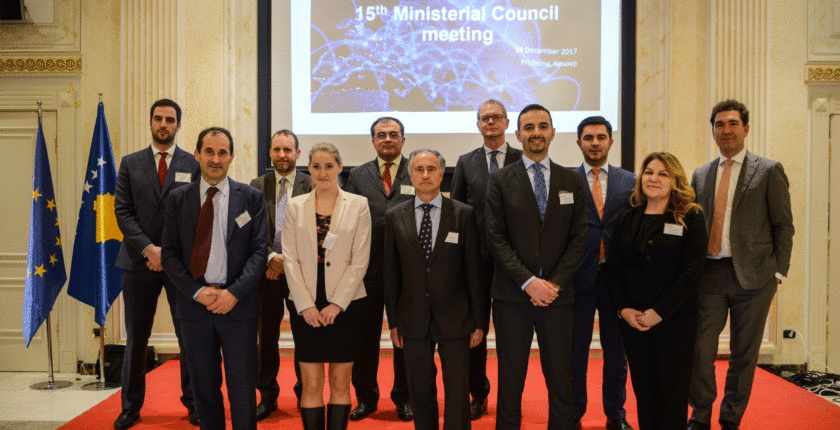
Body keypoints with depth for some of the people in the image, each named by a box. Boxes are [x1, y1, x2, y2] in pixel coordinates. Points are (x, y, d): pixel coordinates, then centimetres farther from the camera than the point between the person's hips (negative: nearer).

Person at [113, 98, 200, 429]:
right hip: (140, 262, 1)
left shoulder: (194, 165, 5)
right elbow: (123, 212, 3)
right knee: (136, 338, 8)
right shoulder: (130, 164, 10)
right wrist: (149, 249, -10)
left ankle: (193, 403, 16)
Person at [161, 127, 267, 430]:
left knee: (243, 389, 3)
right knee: (204, 388, 12)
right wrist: (197, 291, -9)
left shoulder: (252, 198, 3)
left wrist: (234, 293, -14)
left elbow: (259, 251, -2)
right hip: (194, 304, 2)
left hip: (237, 305, -1)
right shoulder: (178, 199, 7)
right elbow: (169, 253, 4)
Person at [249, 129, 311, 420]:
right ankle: (267, 396, 23)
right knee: (266, 337, 9)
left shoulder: (311, 186, 0)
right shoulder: (257, 186, 8)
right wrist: (270, 257, -12)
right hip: (267, 271, 2)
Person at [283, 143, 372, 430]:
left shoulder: (358, 205, 2)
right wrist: (305, 305, -7)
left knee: (340, 382, 6)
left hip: (345, 304, -1)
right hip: (305, 306, 1)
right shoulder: (295, 206, 7)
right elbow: (290, 259, 2)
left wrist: (337, 303, -9)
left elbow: (360, 261, -2)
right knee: (311, 385, 3)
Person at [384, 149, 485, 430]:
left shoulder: (464, 214, -1)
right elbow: (391, 272, 6)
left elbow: (473, 269, -1)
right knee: (420, 390, 11)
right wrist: (393, 321, 4)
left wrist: (478, 321, -1)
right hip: (413, 319, 2)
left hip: (455, 319, -1)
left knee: (457, 391, 4)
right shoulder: (395, 216, 4)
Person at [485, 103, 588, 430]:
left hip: (557, 294, 2)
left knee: (560, 378, 8)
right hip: (512, 295, -1)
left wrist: (554, 283, -8)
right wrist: (529, 281, -12)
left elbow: (578, 238, 4)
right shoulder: (500, 180, 3)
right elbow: (496, 238, -4)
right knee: (510, 378, 7)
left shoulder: (572, 182, 9)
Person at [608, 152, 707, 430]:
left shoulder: (690, 218, -2)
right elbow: (614, 268, 8)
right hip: (632, 320, 3)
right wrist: (623, 309, -5)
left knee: (672, 392, 3)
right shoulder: (627, 219, 10)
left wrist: (658, 312, -14)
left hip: (675, 319, -3)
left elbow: (692, 271, -10)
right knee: (643, 390, 9)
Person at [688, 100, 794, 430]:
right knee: (700, 350, 2)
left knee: (744, 353, 7)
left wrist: (778, 272, -6)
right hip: (708, 276, 3)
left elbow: (783, 226, 0)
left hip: (752, 278, -2)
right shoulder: (700, 175, 12)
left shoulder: (769, 171, 2)